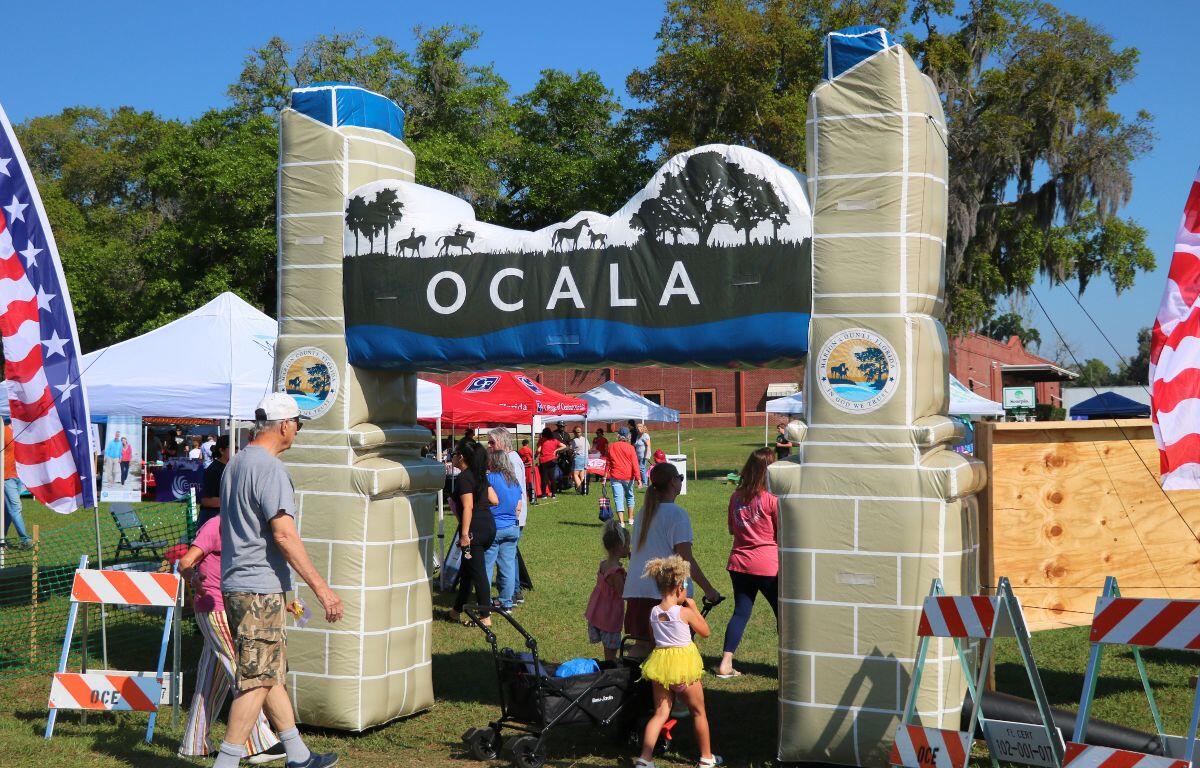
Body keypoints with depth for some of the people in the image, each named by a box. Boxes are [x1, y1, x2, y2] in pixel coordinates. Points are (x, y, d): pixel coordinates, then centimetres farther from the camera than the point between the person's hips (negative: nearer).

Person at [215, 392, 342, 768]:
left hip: (235, 583, 10)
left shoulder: (236, 463, 15)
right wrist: (321, 587, -21)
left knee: (273, 673, 15)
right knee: (257, 680, -5)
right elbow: (284, 534, -23)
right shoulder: (270, 467, -15)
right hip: (259, 588, -10)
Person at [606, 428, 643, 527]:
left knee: (618, 499, -2)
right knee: (629, 496, 21)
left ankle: (621, 522, -11)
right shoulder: (630, 448, -5)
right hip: (628, 476, 0)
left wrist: (606, 475, 14)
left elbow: (608, 463, 6)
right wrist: (638, 478, -11)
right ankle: (631, 519, 28)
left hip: (615, 477, 0)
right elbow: (635, 464, -9)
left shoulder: (611, 447, 1)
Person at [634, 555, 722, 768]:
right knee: (699, 711, 14)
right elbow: (705, 632, 0)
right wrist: (694, 608, 6)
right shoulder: (685, 612, -14)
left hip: (659, 663, 4)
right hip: (684, 664, -4)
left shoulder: (654, 612, -1)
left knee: (660, 713, 8)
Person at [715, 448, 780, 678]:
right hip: (768, 565, -5)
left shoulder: (736, 497, 5)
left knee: (741, 612, 12)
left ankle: (725, 663, 8)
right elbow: (783, 534, -8)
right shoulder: (772, 498, -12)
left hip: (739, 562, 5)